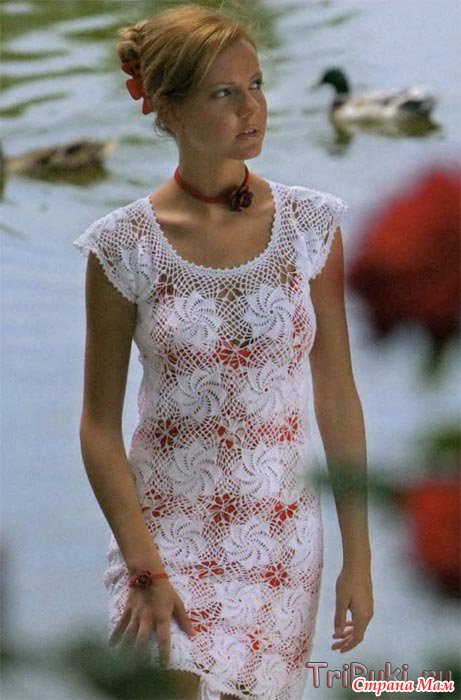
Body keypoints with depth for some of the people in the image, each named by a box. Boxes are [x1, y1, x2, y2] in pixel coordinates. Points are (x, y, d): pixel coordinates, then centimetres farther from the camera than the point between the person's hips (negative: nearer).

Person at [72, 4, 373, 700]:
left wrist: (358, 557, 1)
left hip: (283, 536, 2)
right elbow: (100, 424, -4)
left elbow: (337, 399, 2)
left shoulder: (311, 223, -1)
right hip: (165, 532, -2)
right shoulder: (124, 244, -7)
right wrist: (146, 570, -12)